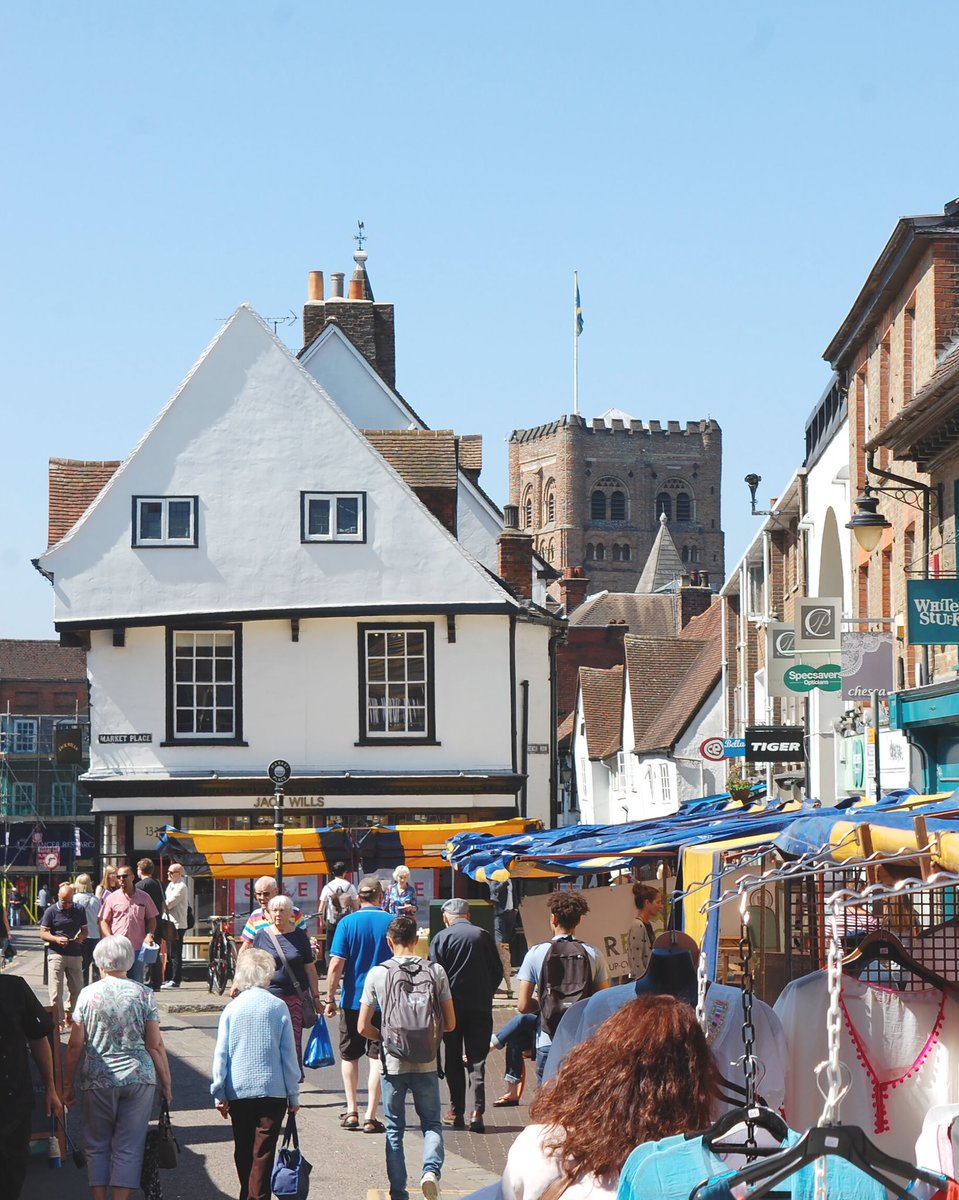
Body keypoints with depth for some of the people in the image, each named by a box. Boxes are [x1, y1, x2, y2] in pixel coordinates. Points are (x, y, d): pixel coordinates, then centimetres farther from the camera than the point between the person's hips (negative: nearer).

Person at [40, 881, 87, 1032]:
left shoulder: (79, 911, 9)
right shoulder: (51, 911, -1)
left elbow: (85, 929, 17)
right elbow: (43, 933, -2)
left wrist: (81, 937, -7)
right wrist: (56, 939, -21)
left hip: (75, 954, 3)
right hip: (56, 954, -3)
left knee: (77, 989, 7)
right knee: (56, 992, -4)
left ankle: (68, 1015, 29)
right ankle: (58, 1022, 3)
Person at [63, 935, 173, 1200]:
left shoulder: (88, 994, -1)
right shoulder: (144, 994, 0)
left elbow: (75, 1044, -2)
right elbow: (156, 1045, -2)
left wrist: (69, 1084, 7)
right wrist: (166, 1083, 6)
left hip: (97, 1079, 0)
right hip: (140, 1078, 0)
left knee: (97, 1145, 11)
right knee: (129, 1147, 4)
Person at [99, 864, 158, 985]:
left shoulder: (144, 897, 7)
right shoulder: (112, 898, 3)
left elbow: (151, 919, 13)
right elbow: (103, 921, 4)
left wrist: (149, 934, -5)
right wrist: (110, 939, -11)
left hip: (138, 948, 1)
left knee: (137, 983, 5)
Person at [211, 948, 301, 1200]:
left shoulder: (231, 1009, 0)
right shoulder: (278, 1008, -3)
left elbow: (221, 1054, 1)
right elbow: (288, 1055, 0)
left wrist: (219, 1094, 7)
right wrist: (293, 1095, 7)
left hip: (238, 1091, 2)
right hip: (272, 1090, -2)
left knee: (243, 1151, 15)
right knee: (263, 1153, -3)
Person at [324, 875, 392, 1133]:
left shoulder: (347, 923, -5)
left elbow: (336, 965, -10)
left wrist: (330, 999, -2)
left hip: (353, 1000, 0)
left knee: (349, 1056, 17)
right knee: (377, 1058, 2)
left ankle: (351, 1111, 17)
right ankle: (370, 1117, -2)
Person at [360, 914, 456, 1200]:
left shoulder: (377, 973, -5)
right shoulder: (436, 971, -2)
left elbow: (363, 1027, -4)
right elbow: (450, 1023, 1)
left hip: (393, 1063, 0)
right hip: (426, 1063, 0)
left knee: (394, 1129, 11)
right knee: (432, 1123, 14)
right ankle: (431, 1169, -12)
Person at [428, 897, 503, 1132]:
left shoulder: (441, 938, -4)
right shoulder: (483, 936, 2)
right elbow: (498, 971, 5)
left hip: (452, 1006, -1)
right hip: (480, 1007, 1)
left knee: (453, 1060, 10)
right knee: (477, 1059, 3)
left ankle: (457, 1112, 10)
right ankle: (477, 1110, -11)